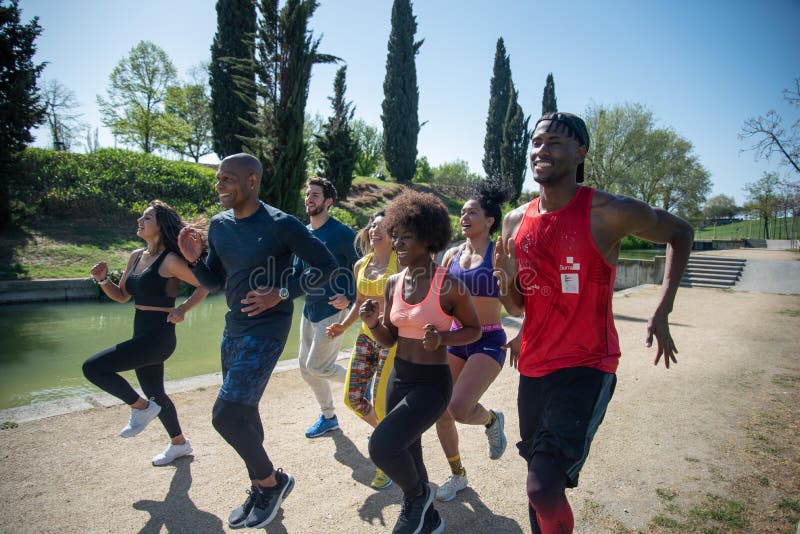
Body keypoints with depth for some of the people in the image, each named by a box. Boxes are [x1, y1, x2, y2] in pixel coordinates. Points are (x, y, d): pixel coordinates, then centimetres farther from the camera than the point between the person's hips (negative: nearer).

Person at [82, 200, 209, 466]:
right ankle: (179, 443, 39)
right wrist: (103, 279, -1)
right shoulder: (136, 256, 9)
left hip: (158, 337, -9)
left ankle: (141, 406, 5)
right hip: (142, 337, 9)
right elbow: (121, 296, 16)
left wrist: (182, 309, -20)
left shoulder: (170, 260, -15)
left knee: (92, 367, -14)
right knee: (155, 394, 20)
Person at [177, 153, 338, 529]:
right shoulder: (218, 225, 6)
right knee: (243, 414, 17)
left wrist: (282, 293, -18)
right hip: (234, 328, 8)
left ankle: (271, 481, 13)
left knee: (225, 415, -13)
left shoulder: (280, 225, -15)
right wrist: (195, 259, -6)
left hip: (267, 329, -8)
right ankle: (262, 491, 37)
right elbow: (214, 282, 13)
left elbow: (326, 265, -11)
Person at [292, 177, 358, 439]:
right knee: (305, 367, 13)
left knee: (316, 367, -7)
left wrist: (350, 297, -21)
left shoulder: (341, 233, -13)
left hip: (333, 310, -8)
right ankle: (328, 417, 30)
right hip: (309, 310, 8)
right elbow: (297, 272, 17)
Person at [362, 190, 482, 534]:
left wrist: (442, 338, -21)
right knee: (407, 456, 19)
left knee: (382, 445, -21)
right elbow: (389, 339, 8)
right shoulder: (394, 284, 1)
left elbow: (474, 329, -3)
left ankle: (417, 494, 13)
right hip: (398, 378, 6)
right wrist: (373, 323, -13)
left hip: (432, 383, -6)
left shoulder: (449, 286, -16)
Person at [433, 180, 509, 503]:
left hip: (489, 341, -5)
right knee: (440, 411, 5)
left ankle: (492, 419, 16)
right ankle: (457, 475, 31)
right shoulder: (452, 255, 7)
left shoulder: (498, 254, -8)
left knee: (459, 408, -22)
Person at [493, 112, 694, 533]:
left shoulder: (609, 212, -12)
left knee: (544, 487, -15)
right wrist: (507, 280, -13)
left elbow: (679, 234, 7)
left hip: (587, 368, -5)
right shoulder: (516, 222, 3)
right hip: (533, 367, 6)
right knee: (539, 481, 18)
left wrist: (662, 313, 0)